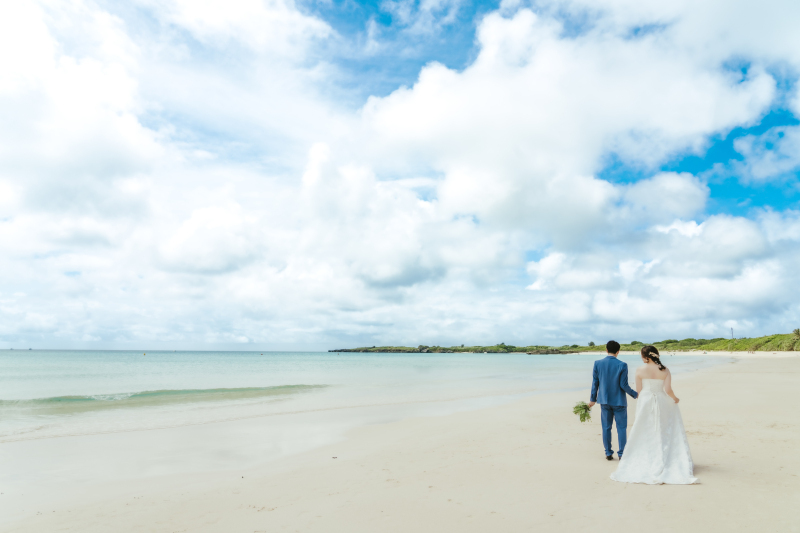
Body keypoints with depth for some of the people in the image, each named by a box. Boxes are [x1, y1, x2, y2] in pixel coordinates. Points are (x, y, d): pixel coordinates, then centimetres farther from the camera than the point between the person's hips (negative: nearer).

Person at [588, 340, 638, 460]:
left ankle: (608, 453, 16)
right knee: (621, 428, 9)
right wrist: (635, 394, 6)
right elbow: (624, 385, -12)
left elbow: (595, 383, 0)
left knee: (606, 427, 11)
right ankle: (621, 454, 10)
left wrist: (593, 399, 9)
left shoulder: (598, 363, -5)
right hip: (619, 401, -2)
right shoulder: (622, 365, -13)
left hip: (604, 400, 3)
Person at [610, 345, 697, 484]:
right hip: (663, 403, 1)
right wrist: (675, 398, 7)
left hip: (645, 403, -1)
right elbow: (668, 389, -13)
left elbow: (638, 390, -5)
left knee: (644, 435, 11)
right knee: (666, 434, 12)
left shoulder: (640, 370, -9)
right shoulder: (665, 370, -7)